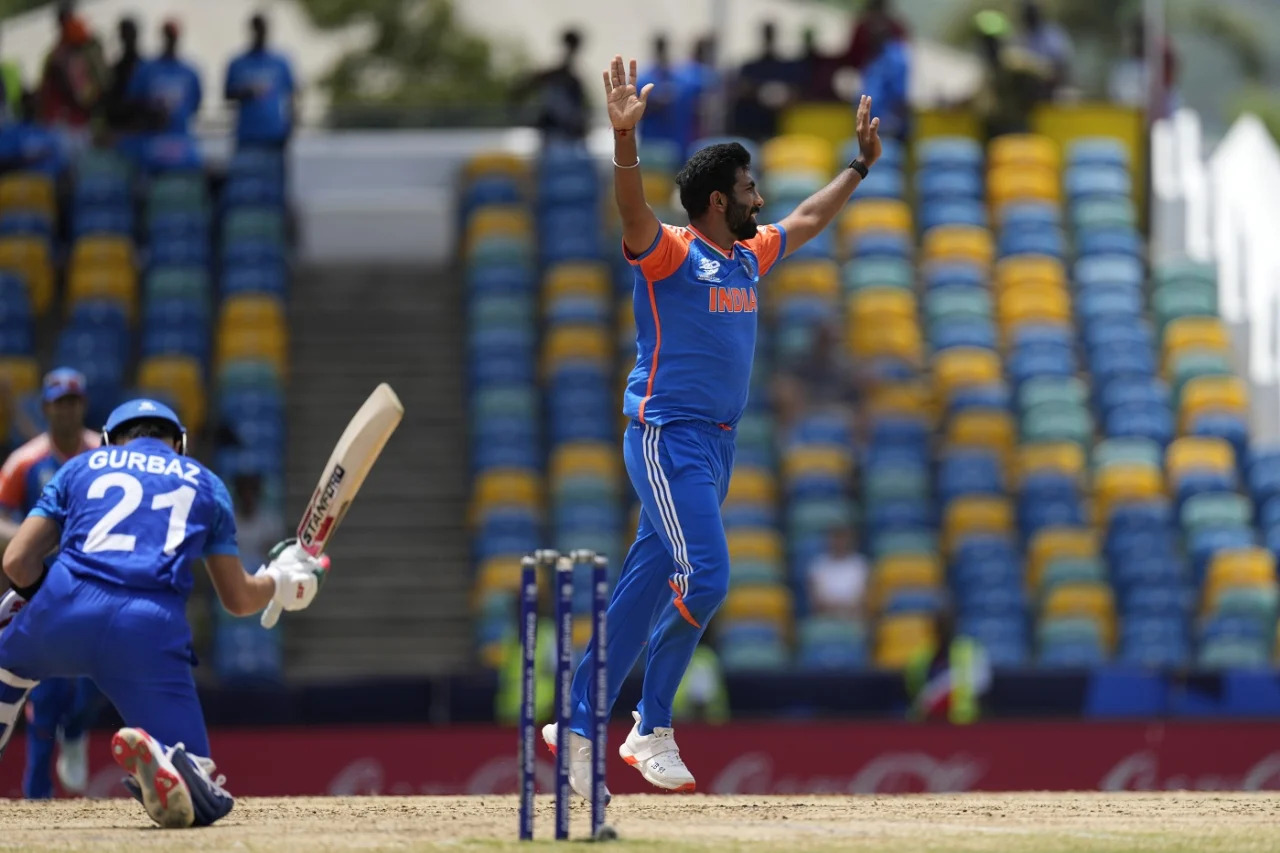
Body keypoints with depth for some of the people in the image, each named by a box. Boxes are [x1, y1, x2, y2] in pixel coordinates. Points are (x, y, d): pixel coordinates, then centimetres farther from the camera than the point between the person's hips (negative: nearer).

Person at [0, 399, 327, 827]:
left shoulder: (81, 466, 24)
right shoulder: (205, 484, 25)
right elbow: (238, 598, 24)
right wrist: (280, 581, 46)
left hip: (62, 615, 1)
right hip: (152, 631, -1)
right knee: (202, 800, 2)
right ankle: (158, 757, -32)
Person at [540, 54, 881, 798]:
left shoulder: (749, 257, 15)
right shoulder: (669, 253, -10)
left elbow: (809, 221, 32)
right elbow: (633, 210, -30)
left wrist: (862, 163, 33)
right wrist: (626, 138, -46)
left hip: (717, 446, 8)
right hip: (668, 437, -8)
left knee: (649, 587, 10)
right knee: (704, 579, -18)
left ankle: (581, 723, 15)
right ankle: (654, 728, -8)